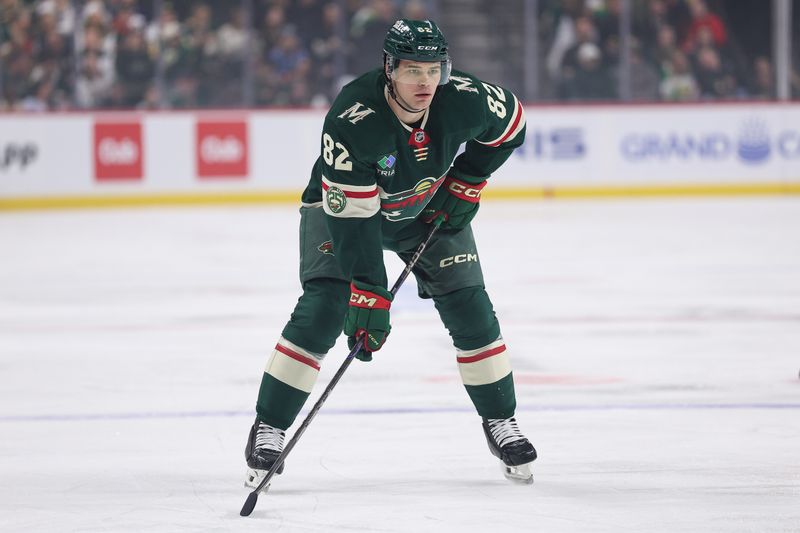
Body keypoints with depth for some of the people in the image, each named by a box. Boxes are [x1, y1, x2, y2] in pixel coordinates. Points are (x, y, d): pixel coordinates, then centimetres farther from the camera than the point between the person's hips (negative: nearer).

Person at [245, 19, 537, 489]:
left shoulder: (464, 99, -27)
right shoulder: (352, 119, -39)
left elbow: (510, 123, -2)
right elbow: (351, 216, -37)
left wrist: (467, 182, -7)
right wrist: (369, 296, -39)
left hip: (429, 209, 4)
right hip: (343, 205, -4)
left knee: (470, 309, -3)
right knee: (322, 312, -19)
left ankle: (501, 423, 16)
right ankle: (268, 430, -9)